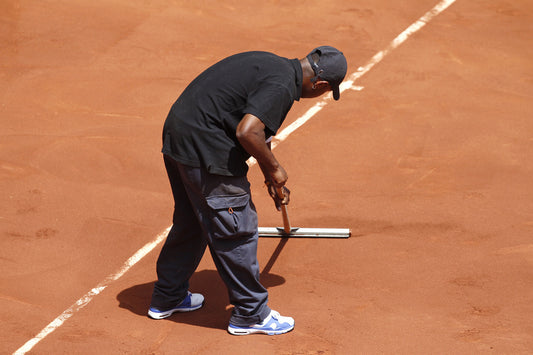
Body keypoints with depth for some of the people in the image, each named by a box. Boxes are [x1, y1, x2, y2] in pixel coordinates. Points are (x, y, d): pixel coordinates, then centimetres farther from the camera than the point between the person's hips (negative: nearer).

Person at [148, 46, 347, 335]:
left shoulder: (269, 63, 15)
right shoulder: (282, 85, -16)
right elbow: (247, 132, -26)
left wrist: (269, 176, 34)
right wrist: (274, 168, -10)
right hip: (207, 152, -10)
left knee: (190, 222, 25)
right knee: (237, 230, 3)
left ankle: (167, 298, 39)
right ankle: (250, 314, 14)